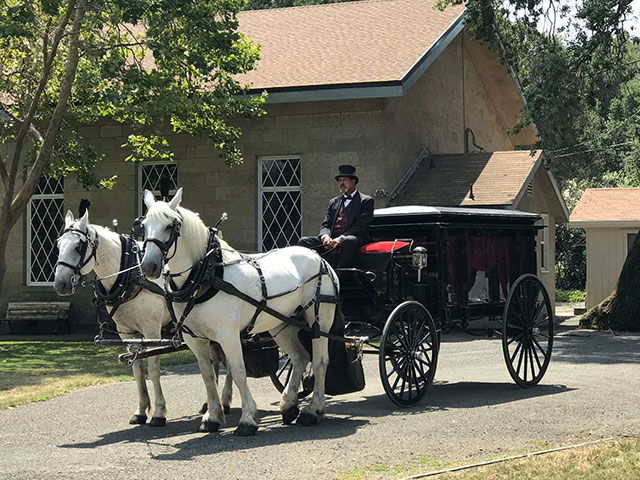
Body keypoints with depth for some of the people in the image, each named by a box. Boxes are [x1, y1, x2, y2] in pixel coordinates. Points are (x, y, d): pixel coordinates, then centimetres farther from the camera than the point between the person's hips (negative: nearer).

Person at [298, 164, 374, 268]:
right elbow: (325, 225, 16)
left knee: (349, 242, -41)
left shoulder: (366, 201, 8)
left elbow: (361, 226, -5)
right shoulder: (333, 202, 25)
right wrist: (325, 236, -9)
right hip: (331, 240, 5)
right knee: (304, 241, -16)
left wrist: (341, 238, -18)